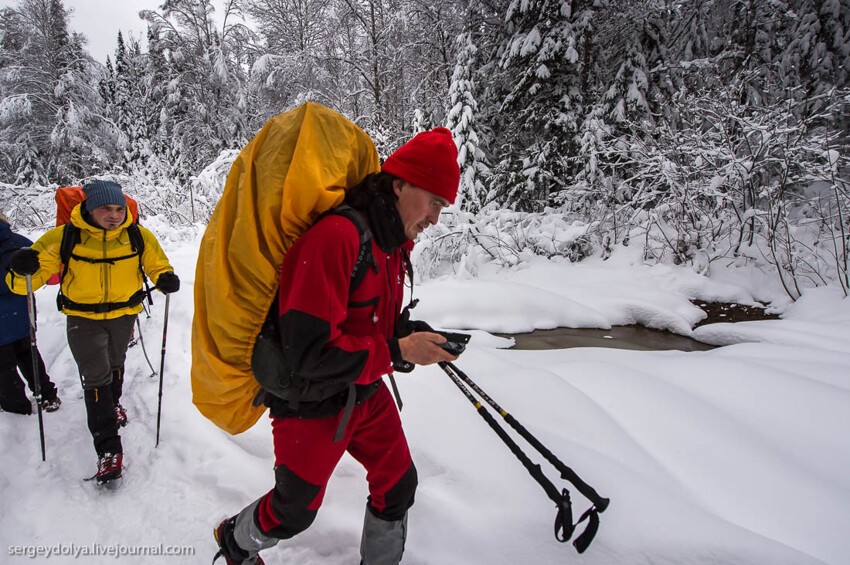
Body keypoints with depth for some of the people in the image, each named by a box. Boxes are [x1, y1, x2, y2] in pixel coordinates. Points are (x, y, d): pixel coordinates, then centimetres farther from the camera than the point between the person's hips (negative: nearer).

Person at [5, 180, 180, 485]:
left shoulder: (139, 236, -14)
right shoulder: (64, 237, -19)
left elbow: (157, 265, 0)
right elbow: (25, 281, -16)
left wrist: (165, 278, -23)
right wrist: (22, 269, -40)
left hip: (124, 314, 3)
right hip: (83, 318, -2)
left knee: (115, 366, 26)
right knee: (96, 378, -7)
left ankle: (112, 404, 56)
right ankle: (108, 448, 2)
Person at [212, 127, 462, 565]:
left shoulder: (395, 241, -1)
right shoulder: (335, 236, -31)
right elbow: (309, 351, -31)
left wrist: (412, 336, -2)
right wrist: (397, 352, -27)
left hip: (366, 394, 7)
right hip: (312, 404, -7)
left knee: (399, 484, 16)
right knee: (295, 511, 17)